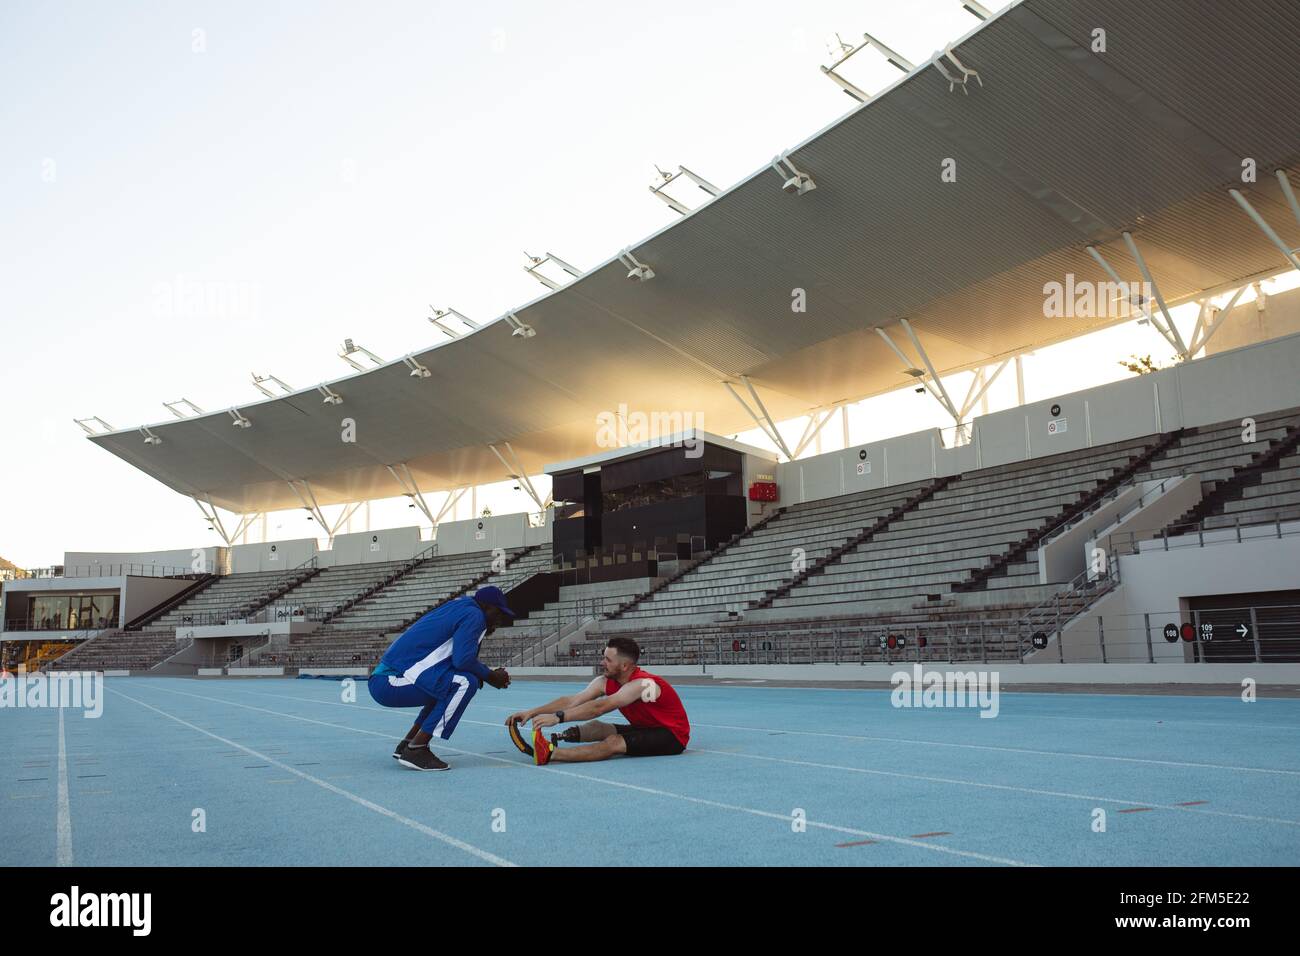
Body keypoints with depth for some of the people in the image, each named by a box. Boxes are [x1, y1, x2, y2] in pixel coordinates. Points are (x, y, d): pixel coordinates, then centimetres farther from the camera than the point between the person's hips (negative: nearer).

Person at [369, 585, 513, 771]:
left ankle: (407, 745, 20)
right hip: (390, 683, -10)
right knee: (466, 682, -15)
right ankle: (416, 751, -13)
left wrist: (490, 675, 9)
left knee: (447, 682, 22)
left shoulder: (457, 608, 21)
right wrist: (490, 677, -1)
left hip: (382, 677, 10)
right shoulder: (474, 614, -6)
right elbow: (463, 660, -18)